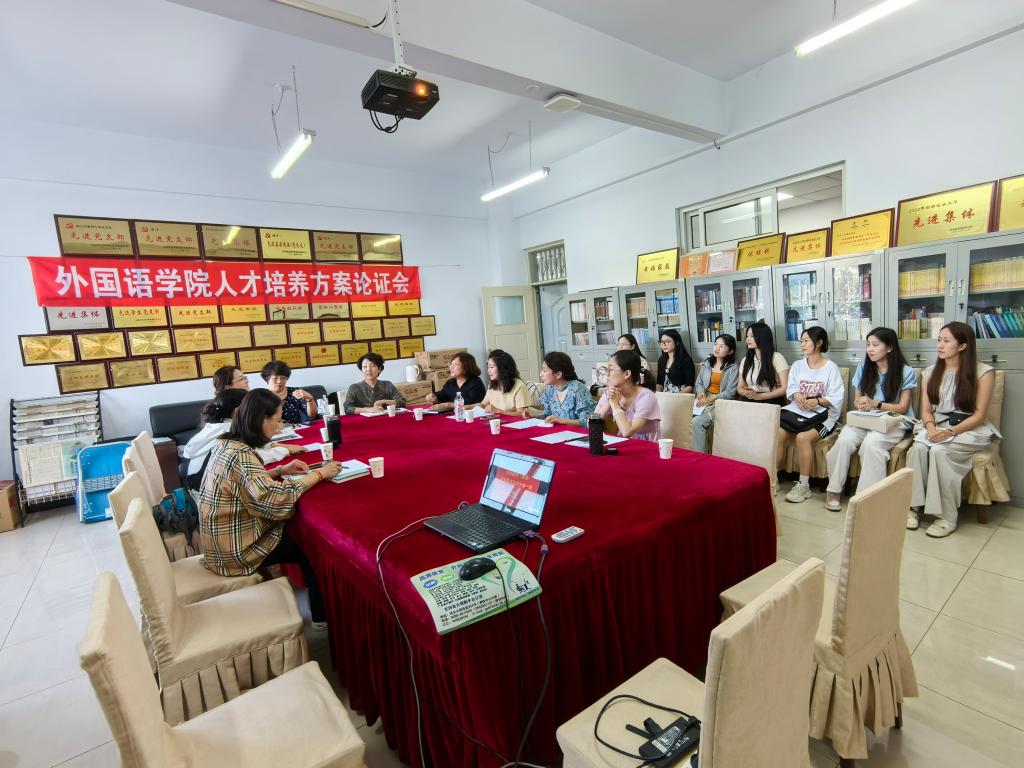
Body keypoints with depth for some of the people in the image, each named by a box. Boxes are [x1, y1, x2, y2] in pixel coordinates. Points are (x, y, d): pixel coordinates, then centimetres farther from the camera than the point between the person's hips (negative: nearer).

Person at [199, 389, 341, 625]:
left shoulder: (228, 444, 2)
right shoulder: (241, 455, -28)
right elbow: (275, 500, -37)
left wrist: (280, 471, 2)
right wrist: (318, 474, -26)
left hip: (226, 538, 8)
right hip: (238, 550, -8)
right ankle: (323, 615, 21)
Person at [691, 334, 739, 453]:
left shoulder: (733, 368, -1)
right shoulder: (706, 364, 14)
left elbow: (731, 392, -8)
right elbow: (698, 383, 17)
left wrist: (712, 399, -18)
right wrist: (700, 392, -6)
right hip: (705, 399, 4)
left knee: (698, 421, -27)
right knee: (697, 421, -27)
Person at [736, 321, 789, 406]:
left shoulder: (777, 358, -1)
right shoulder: (745, 360, 13)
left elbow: (785, 388, -6)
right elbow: (740, 387, 13)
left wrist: (759, 396, -17)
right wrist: (746, 393, -10)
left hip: (771, 402, -4)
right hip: (749, 402, 4)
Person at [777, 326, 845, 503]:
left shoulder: (831, 368, 0)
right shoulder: (797, 365, 14)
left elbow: (837, 398, -6)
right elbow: (791, 388, 5)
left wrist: (818, 401, -22)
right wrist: (797, 396, -17)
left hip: (823, 415, -4)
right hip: (798, 410, 4)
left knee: (802, 437, -31)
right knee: (778, 433, -24)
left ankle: (804, 486, -17)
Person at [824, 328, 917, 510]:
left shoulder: (906, 372, -1)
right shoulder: (863, 368, 10)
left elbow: (902, 408, -2)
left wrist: (876, 404, -19)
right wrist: (861, 405, -12)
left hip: (894, 422, -3)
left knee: (871, 442, -37)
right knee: (844, 439, -30)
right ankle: (833, 490, -19)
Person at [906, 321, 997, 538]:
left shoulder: (983, 372, -4)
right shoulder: (930, 372, 9)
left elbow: (979, 414, -8)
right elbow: (926, 410, 7)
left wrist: (951, 431, -22)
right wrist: (931, 428, -14)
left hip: (969, 430, -3)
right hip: (937, 427, 4)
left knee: (939, 451, -33)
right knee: (918, 448, -30)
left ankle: (947, 517, -24)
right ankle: (915, 506, -24)